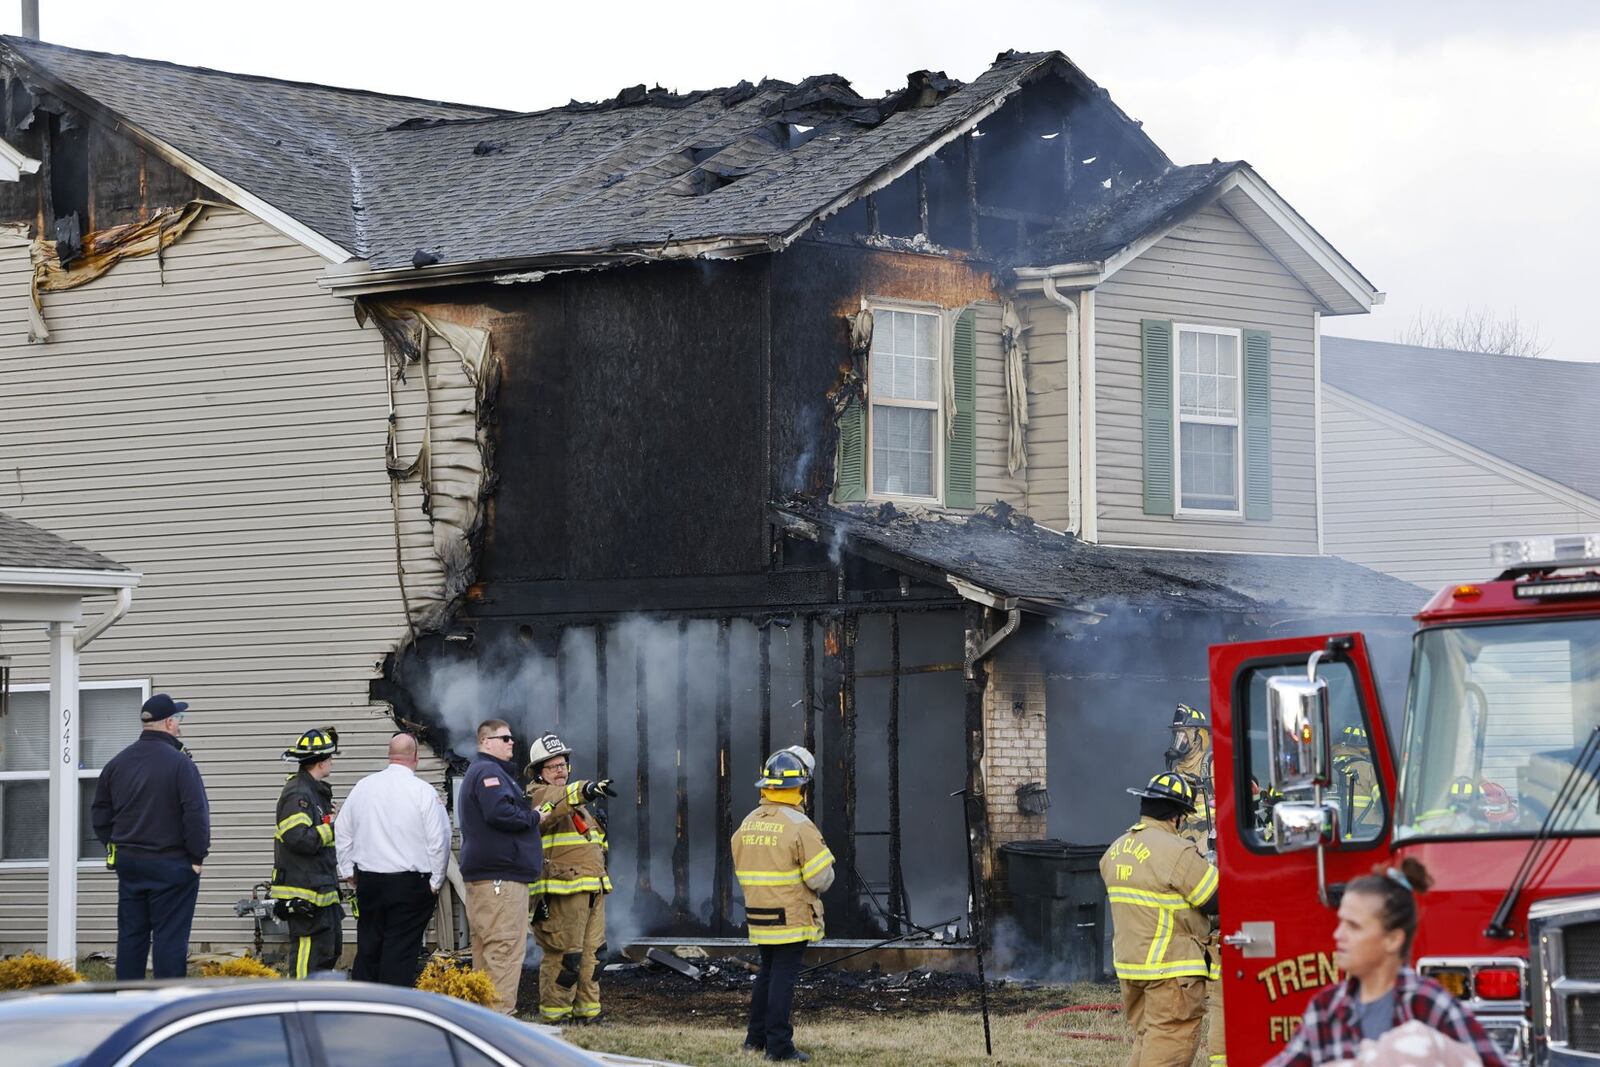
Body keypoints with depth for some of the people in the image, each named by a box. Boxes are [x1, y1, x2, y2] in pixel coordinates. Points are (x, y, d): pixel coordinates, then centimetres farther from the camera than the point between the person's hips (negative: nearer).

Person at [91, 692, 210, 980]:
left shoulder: (117, 763, 7)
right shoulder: (179, 763, -14)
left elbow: (100, 815, 13)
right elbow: (197, 814, -17)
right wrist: (197, 856, -7)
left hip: (128, 862, 6)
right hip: (171, 865, -6)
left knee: (131, 934, 11)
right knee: (169, 936, -2)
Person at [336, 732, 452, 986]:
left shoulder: (364, 786, 4)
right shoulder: (423, 792, -10)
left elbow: (342, 831, 11)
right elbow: (438, 840, -10)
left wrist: (348, 870, 19)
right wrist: (435, 882, 1)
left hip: (368, 880, 4)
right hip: (410, 884, -4)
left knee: (368, 948, 12)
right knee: (400, 952, -1)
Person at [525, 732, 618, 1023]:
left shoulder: (573, 801, 24)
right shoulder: (537, 796, -5)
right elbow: (557, 799, -31)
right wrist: (583, 790, -49)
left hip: (591, 891, 9)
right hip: (562, 892, -9)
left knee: (591, 953, 10)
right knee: (564, 956, -10)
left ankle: (587, 1011, 16)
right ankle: (554, 1015, -6)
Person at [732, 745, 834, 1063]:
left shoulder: (747, 825, 5)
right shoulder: (799, 825, -16)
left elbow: (743, 872, 10)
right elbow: (821, 877, -15)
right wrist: (813, 889, 6)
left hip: (758, 917, 6)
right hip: (792, 918, -6)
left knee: (766, 974, 19)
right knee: (783, 978, -3)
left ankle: (755, 1038, 24)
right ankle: (778, 1045, -2)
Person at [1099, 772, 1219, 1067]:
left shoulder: (1116, 850, 9)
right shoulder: (1178, 852, -18)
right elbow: (1218, 899, -13)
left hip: (1128, 963, 8)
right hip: (1171, 966, -8)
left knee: (1146, 1040, 18)